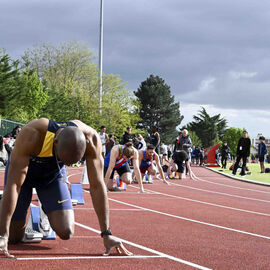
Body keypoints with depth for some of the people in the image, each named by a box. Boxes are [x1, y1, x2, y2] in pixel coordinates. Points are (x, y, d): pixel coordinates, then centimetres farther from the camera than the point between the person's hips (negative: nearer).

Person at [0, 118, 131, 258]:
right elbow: (13, 184, -41)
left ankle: (48, 213, 22)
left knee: (66, 233, -13)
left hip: (53, 175, 2)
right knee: (13, 237, -5)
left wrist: (106, 234, -25)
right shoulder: (32, 135, -42)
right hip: (23, 173, -2)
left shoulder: (91, 139, -33)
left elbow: (97, 186, -25)